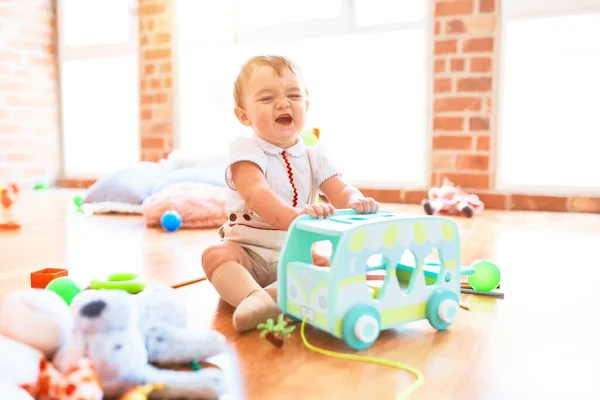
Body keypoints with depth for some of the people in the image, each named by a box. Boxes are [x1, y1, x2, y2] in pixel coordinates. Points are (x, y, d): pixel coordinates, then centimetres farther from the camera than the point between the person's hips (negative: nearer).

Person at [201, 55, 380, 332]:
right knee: (215, 254, -31)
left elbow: (341, 191, -4)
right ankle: (253, 297, -51)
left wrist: (356, 203, -31)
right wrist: (295, 215, -48)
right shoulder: (245, 150, -9)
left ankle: (279, 294, -35)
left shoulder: (313, 157, 7)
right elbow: (255, 193, -28)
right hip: (249, 249, -3)